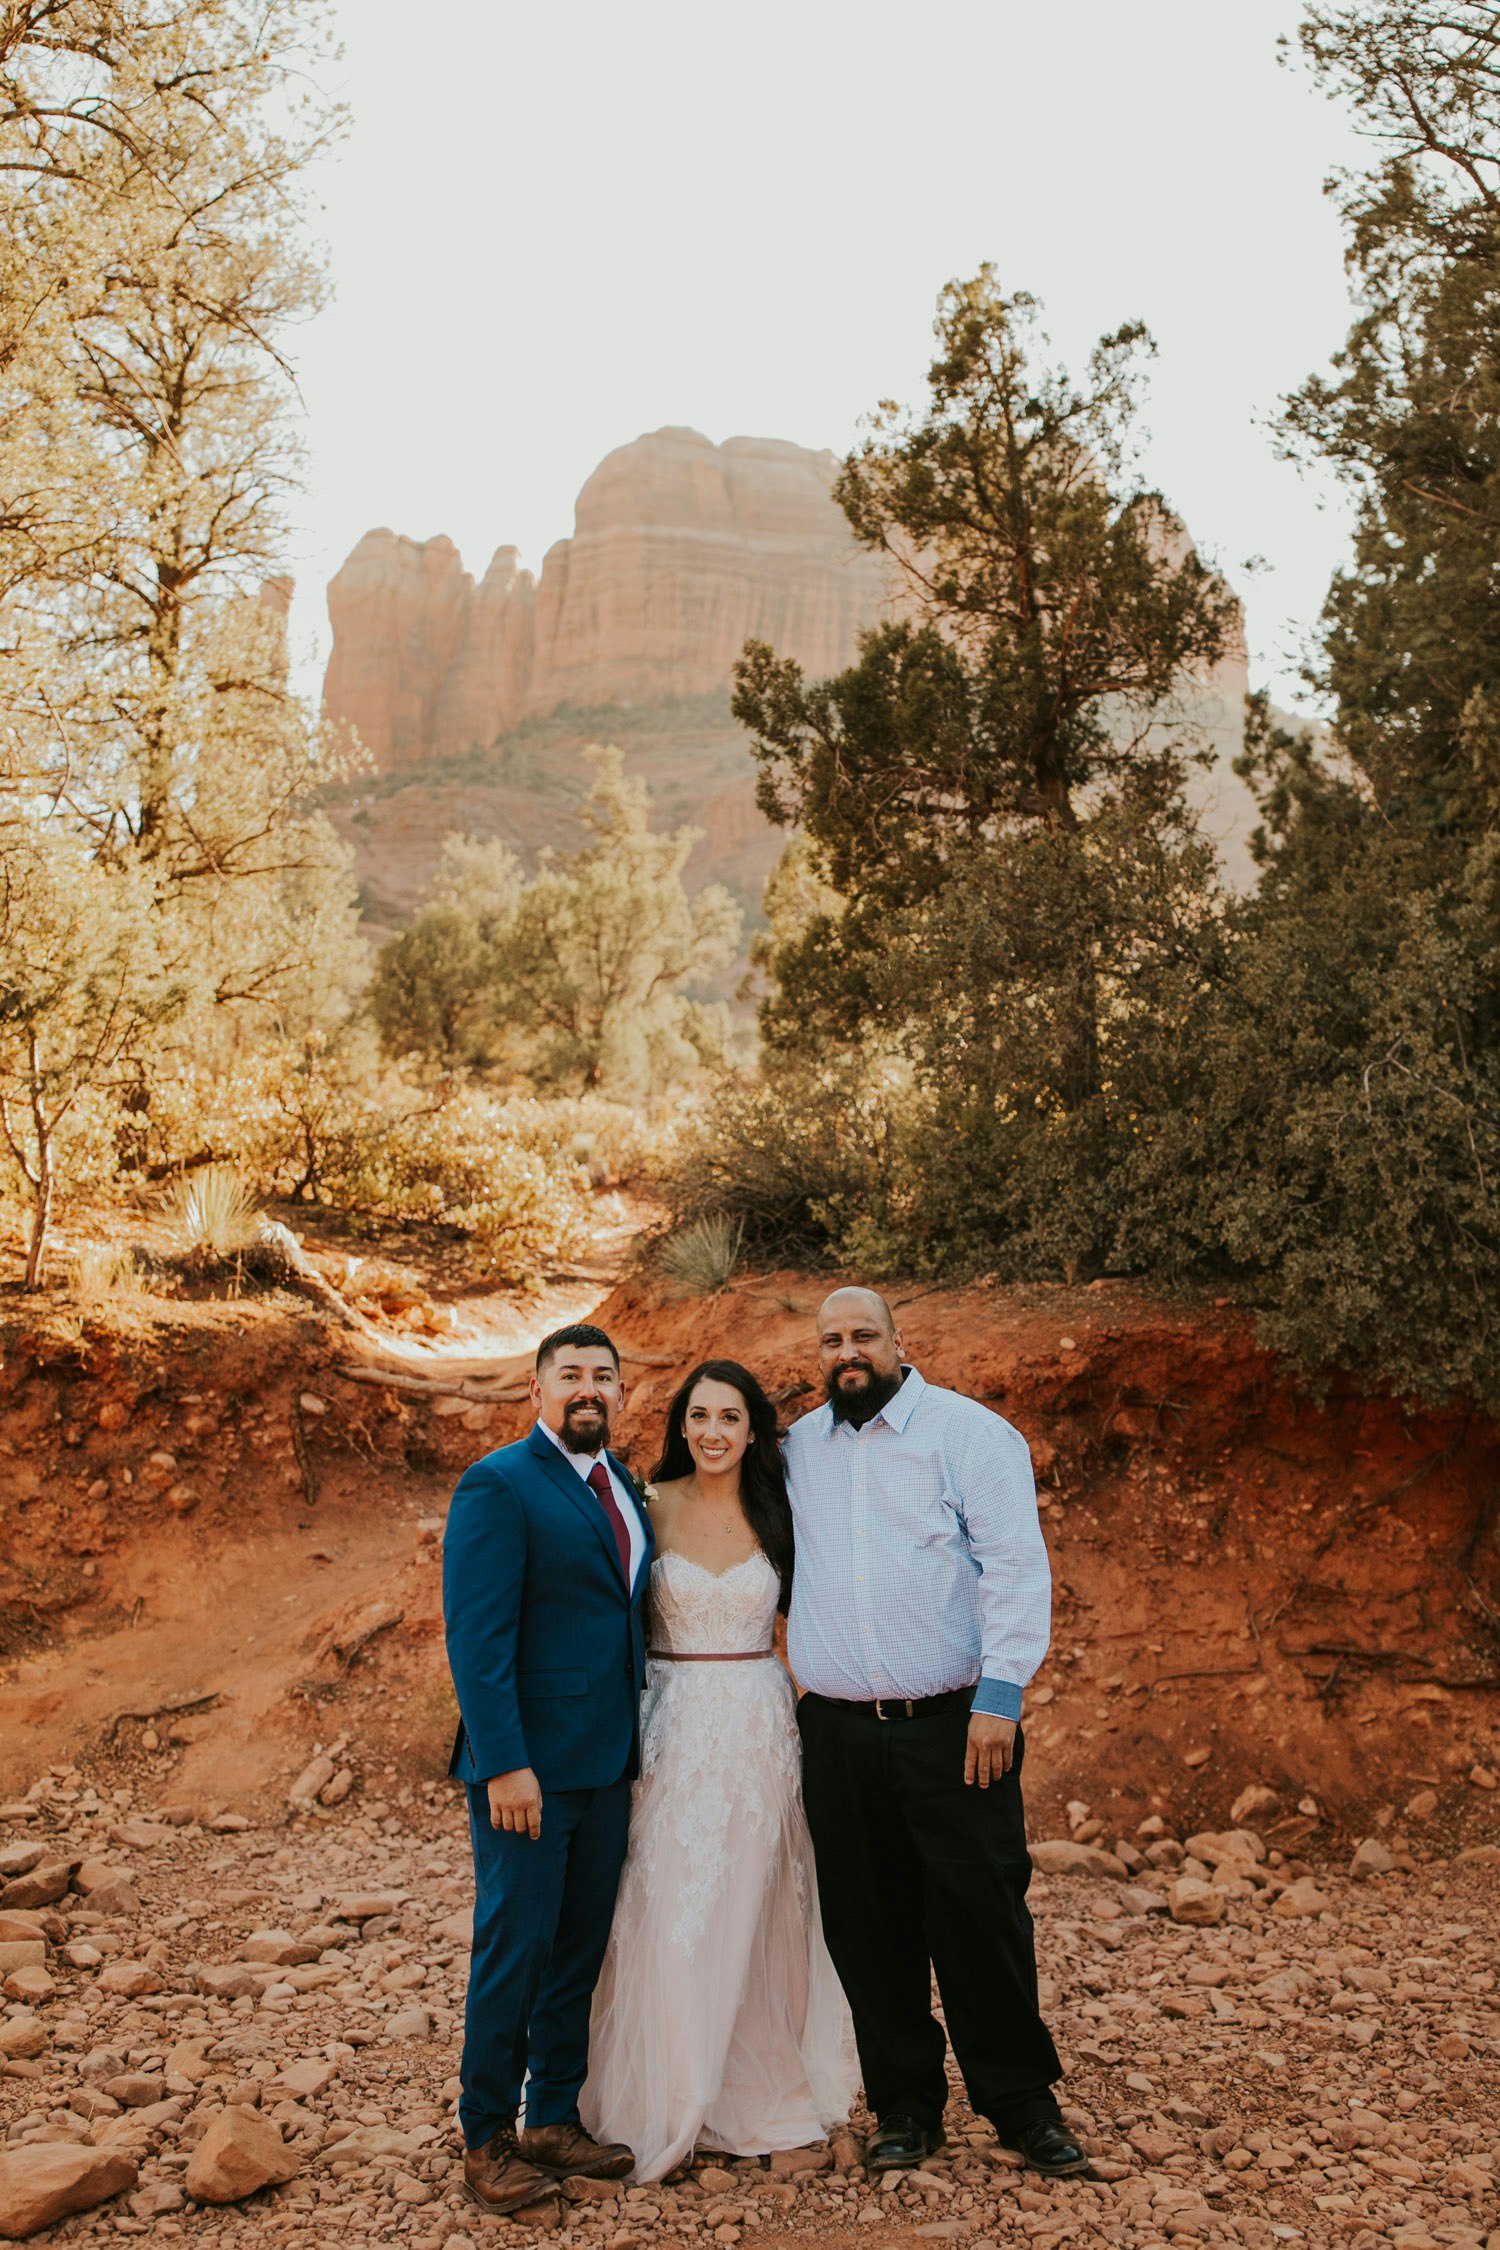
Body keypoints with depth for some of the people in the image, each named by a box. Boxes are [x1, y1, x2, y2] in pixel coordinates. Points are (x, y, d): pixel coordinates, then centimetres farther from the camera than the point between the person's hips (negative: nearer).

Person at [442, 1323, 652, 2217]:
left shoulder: (623, 1486, 12)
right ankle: (487, 2138, 20)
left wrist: (638, 1741, 9)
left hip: (609, 1763, 7)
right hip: (529, 1765, -7)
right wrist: (504, 1763, -21)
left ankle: (555, 2120, 29)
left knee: (582, 1948, 15)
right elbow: (476, 1638, -17)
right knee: (516, 1948, 3)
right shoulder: (498, 1487, -13)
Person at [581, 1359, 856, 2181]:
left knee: (750, 1908, 10)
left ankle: (756, 2088, 28)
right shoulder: (653, 1508, -3)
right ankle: (667, 2102, 18)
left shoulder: (777, 1515, 2)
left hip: (760, 1727, 2)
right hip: (675, 1730, -1)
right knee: (669, 1913, 0)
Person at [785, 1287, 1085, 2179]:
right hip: (837, 1732, 4)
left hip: (953, 1726, -4)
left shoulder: (970, 1432, -3)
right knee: (870, 1928, 10)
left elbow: (1016, 1567, -9)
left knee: (983, 1918, 1)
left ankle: (1023, 2104, 20)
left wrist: (998, 1699, -15)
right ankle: (905, 2105, 26)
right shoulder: (798, 1449, 10)